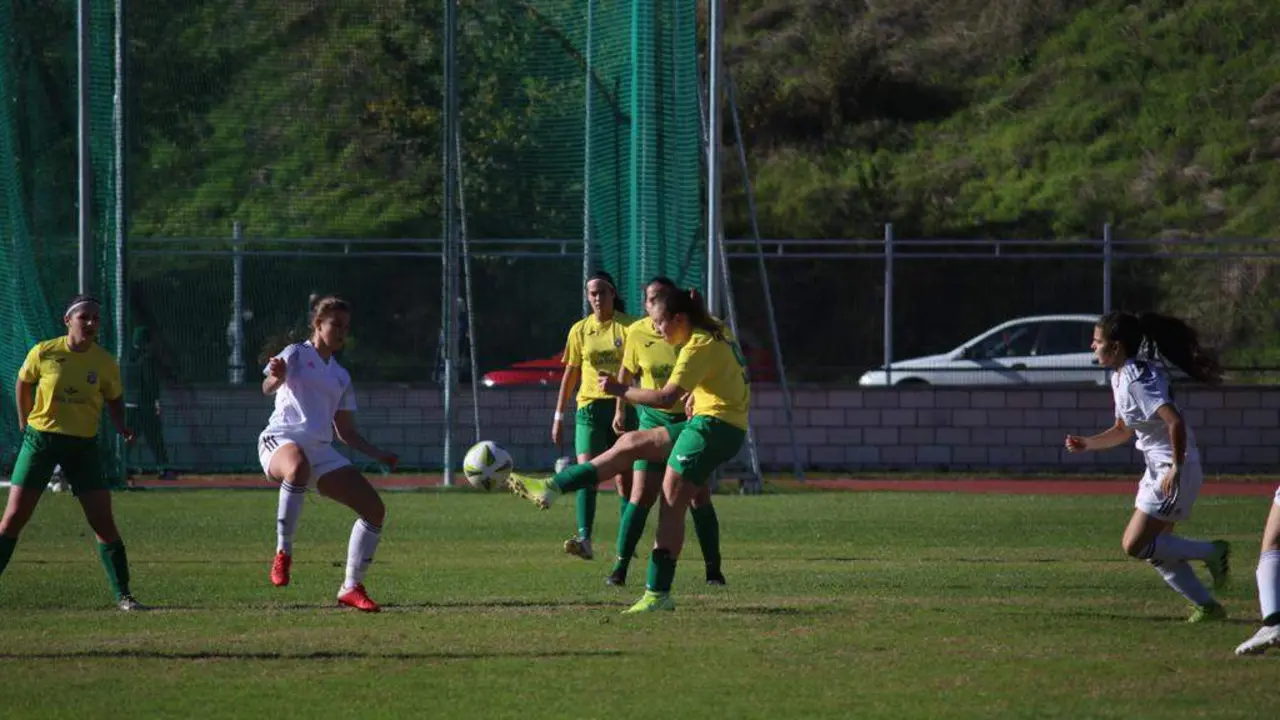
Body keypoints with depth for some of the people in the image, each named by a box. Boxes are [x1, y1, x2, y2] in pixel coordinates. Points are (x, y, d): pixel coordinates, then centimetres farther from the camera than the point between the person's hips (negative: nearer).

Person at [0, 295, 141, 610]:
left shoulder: (105, 363, -3)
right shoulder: (43, 353, -8)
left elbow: (114, 399, 12)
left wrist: (121, 427, -5)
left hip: (83, 446, 1)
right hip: (41, 440, -1)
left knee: (104, 523, -5)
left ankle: (123, 596, 2)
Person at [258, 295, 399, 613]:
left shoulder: (341, 376, 25)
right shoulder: (297, 354, 7)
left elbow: (346, 431, 28)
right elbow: (268, 387, -13)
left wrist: (378, 454, 14)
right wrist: (276, 377, -37)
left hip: (321, 450, 7)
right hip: (282, 440, -7)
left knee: (375, 509, -6)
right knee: (298, 467, -45)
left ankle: (352, 587, 6)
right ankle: (283, 552, -33)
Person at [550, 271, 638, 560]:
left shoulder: (630, 327, 0)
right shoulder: (580, 330, 8)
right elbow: (570, 374, 14)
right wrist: (559, 415, 12)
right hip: (589, 406, 1)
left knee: (624, 479, 4)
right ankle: (584, 539, -28)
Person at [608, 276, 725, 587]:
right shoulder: (638, 333, -5)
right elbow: (627, 372, 11)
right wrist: (621, 410, 15)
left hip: (691, 418, -1)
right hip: (655, 418, 1)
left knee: (699, 497, -3)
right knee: (641, 495, -6)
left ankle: (713, 569, 7)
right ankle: (620, 565, 2)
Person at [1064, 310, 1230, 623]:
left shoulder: (1137, 380, -20)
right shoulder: (1119, 378, 10)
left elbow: (1175, 421, -30)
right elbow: (1123, 431, 22)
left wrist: (1177, 469, -29)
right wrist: (1086, 444, 9)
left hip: (1176, 471, -10)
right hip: (1157, 468, 10)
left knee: (1135, 546, -11)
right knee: (1157, 552, 12)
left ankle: (1211, 551, -1)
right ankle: (1207, 605, 15)